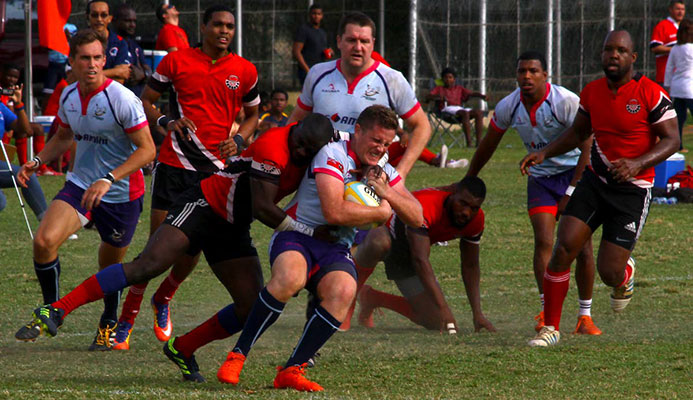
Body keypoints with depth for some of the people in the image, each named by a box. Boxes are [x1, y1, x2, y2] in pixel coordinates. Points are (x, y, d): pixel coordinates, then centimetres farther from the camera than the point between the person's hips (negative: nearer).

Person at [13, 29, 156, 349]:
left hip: (121, 194, -4)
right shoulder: (69, 96, 1)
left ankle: (109, 324, 40)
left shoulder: (122, 100, -19)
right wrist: (38, 161, 3)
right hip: (80, 184, 4)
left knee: (110, 268, 10)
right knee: (44, 241, -19)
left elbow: (147, 149, -21)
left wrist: (108, 179, -30)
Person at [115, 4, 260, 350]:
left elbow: (252, 114, 20)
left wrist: (238, 140, 0)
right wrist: (166, 122, -12)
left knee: (194, 247, 0)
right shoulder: (177, 61, 0)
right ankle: (127, 318, 3)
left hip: (215, 168, 2)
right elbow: (145, 101, 8)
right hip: (174, 163, -2)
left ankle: (162, 301, 29)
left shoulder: (244, 71, 6)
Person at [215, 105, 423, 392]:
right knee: (289, 279, -39)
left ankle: (291, 371, -25)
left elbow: (416, 218, 8)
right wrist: (381, 213, -10)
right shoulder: (333, 154, -11)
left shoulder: (383, 172, 13)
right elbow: (334, 212, -24)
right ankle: (237, 356, -24)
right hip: (296, 236, -5)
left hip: (335, 249, 5)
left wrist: (386, 193, -8)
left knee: (344, 290, -29)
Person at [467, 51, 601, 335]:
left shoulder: (567, 102, -19)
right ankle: (547, 312, -13)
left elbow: (587, 148, -16)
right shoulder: (508, 107, -4)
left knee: (582, 246, -8)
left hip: (576, 173, -3)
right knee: (543, 241, -14)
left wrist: (571, 193, -20)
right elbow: (489, 143, 14)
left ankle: (585, 316, 1)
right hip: (540, 179, 3)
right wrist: (468, 181, 24)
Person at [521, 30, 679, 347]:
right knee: (563, 249, -13)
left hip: (632, 190, -4)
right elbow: (578, 133, 19)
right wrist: (544, 154, 4)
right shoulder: (592, 92, 4)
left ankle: (626, 275, 35)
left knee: (609, 273, -6)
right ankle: (550, 328, -2)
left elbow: (671, 140, -12)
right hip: (595, 181, 4)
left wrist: (637, 164, -28)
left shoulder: (650, 94, -13)